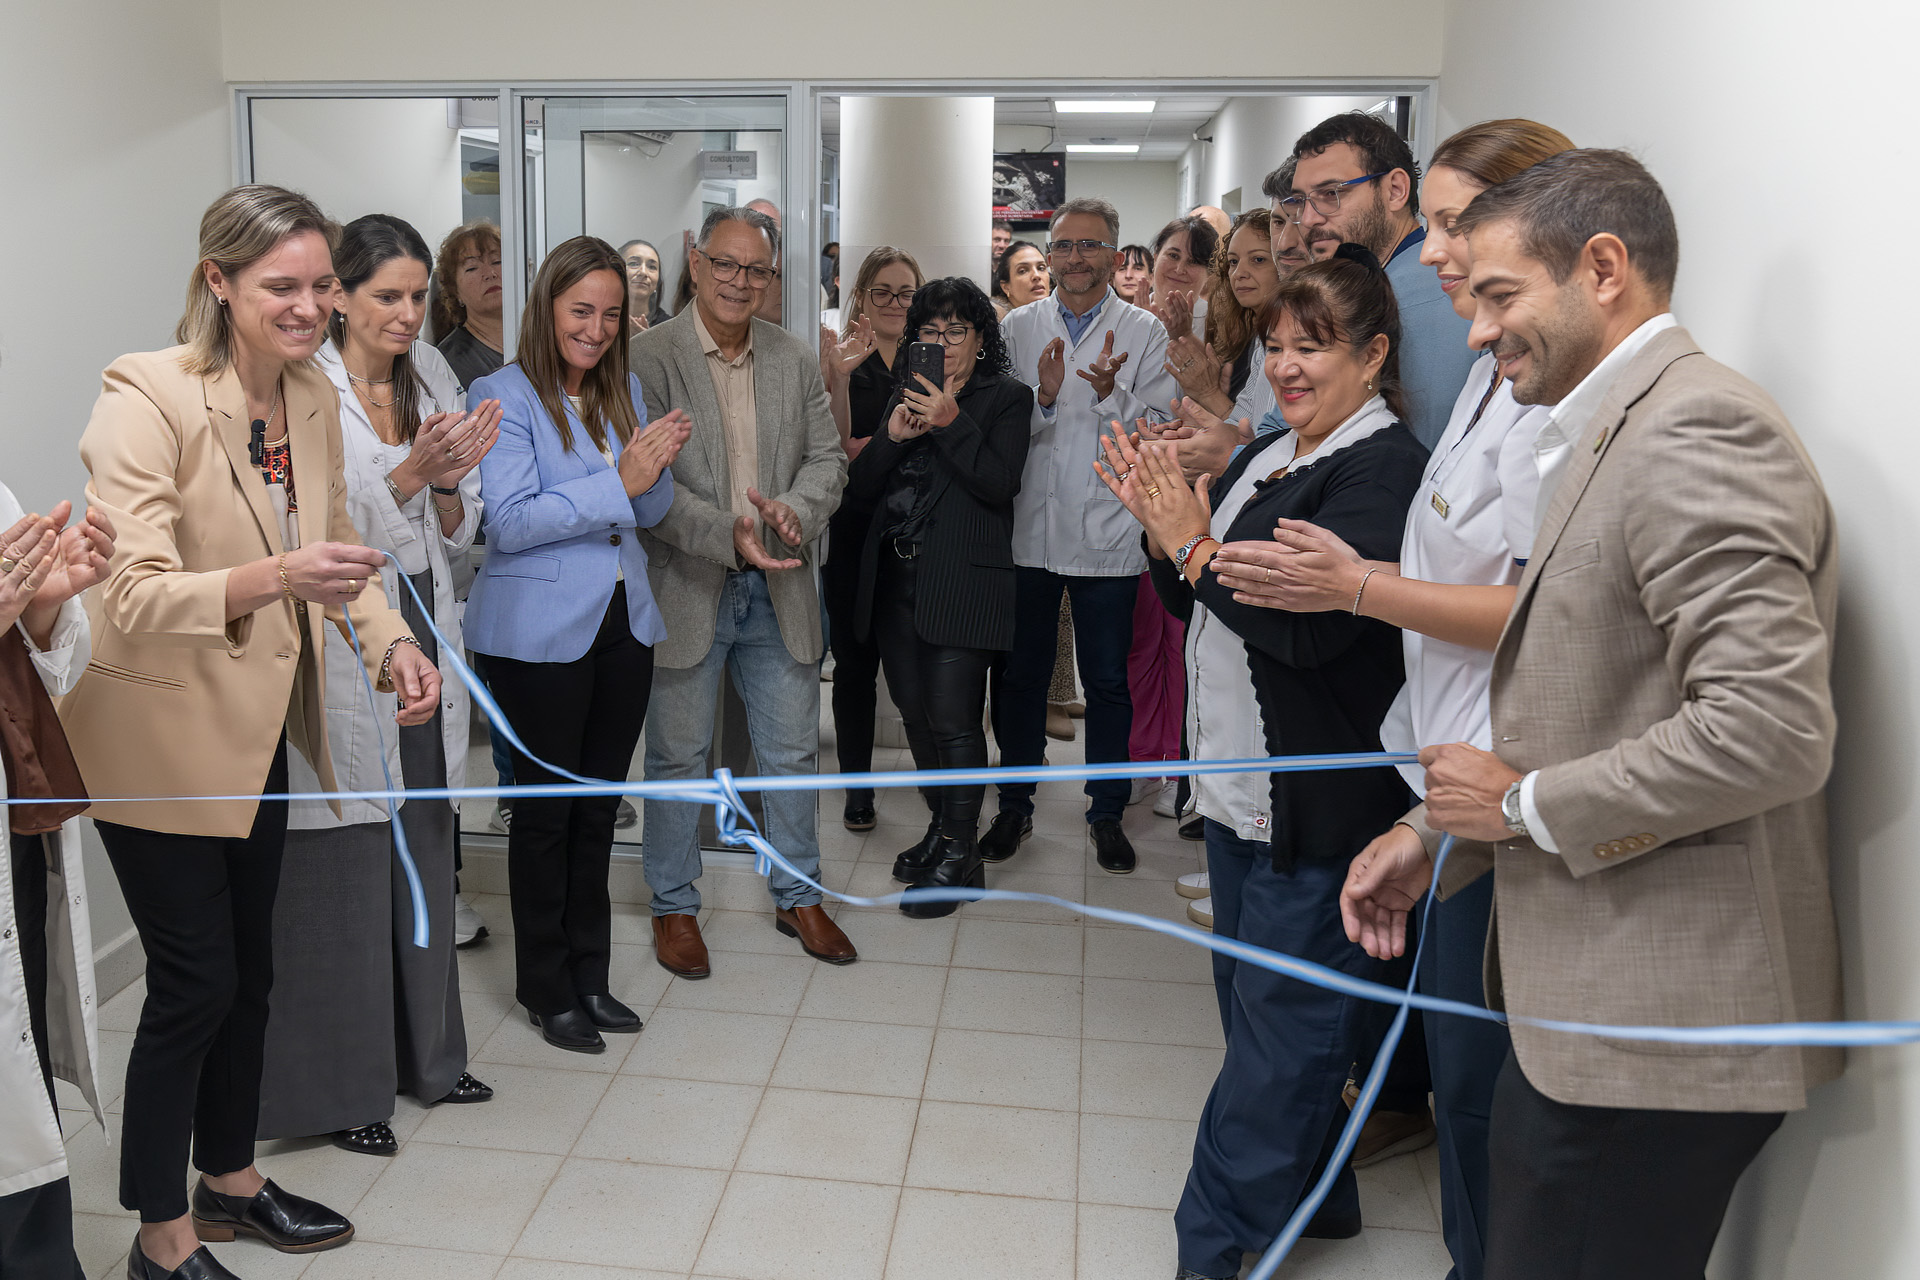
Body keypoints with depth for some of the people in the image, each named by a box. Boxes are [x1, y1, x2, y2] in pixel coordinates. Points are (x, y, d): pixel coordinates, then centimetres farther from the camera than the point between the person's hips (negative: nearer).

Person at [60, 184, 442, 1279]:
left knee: (250, 970, 18)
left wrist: (391, 642, -9)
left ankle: (232, 1178, 38)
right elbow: (135, 600, -29)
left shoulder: (317, 399, -1)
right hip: (155, 735, -7)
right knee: (196, 982, 1)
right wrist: (273, 577, -47)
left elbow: (337, 547, 10)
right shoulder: (148, 396, -22)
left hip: (259, 726, 7)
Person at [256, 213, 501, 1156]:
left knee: (425, 852, 14)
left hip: (423, 646, 6)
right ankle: (342, 1086, 16)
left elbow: (456, 538, 11)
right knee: (341, 870, 1)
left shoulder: (433, 379, 10)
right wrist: (410, 473, -22)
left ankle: (425, 1055, 30)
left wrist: (451, 482, -10)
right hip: (340, 657, -6)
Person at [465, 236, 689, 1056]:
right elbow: (509, 520, -18)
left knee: (598, 808, 14)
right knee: (545, 810, 5)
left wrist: (658, 470, -8)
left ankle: (590, 975, 28)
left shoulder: (624, 392, 12)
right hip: (541, 635, -6)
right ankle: (545, 987, 21)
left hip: (624, 625, 6)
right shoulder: (504, 395, -8)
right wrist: (618, 481, -23)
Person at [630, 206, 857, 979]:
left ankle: (798, 897, 31)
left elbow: (827, 458, 5)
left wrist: (793, 512, -16)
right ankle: (675, 907, 27)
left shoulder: (798, 361, 7)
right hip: (687, 588, -4)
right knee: (679, 756, 9)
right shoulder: (648, 357, -7)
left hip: (778, 588, 4)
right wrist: (728, 534, -24)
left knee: (792, 752, 13)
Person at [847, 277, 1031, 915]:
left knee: (953, 719, -8)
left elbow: (1000, 484, -11)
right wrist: (892, 437, -8)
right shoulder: (904, 395, 17)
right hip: (896, 579, 6)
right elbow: (859, 490, 10)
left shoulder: (1007, 397, 3)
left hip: (961, 581, -5)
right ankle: (942, 827, 29)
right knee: (916, 714, 11)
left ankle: (960, 855, 6)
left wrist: (950, 421, -19)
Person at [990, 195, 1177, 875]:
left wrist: (1112, 395, -22)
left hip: (1107, 536, -2)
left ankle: (1107, 812, 24)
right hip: (1027, 531, 2)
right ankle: (1015, 805, 27)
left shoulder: (1145, 332, 1)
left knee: (1107, 682, 7)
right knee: (1020, 674, 11)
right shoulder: (1017, 327, 6)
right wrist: (1042, 399, -17)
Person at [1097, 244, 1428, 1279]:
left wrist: (1192, 546, -18)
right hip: (1241, 782, 10)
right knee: (1258, 1002, 22)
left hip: (1317, 804, -10)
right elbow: (1202, 600, 14)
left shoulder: (1386, 470, -17)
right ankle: (1311, 1196, 40)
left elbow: (1306, 628, -26)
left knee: (1278, 1026, 3)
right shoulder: (1267, 460, 11)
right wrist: (1167, 523, -3)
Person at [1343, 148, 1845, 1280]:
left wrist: (1527, 805, -16)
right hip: (1592, 999, 10)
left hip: (1660, 1022, -10)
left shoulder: (1698, 430, -17)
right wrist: (1440, 841, 11)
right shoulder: (1618, 433, 15)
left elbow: (1773, 728, -27)